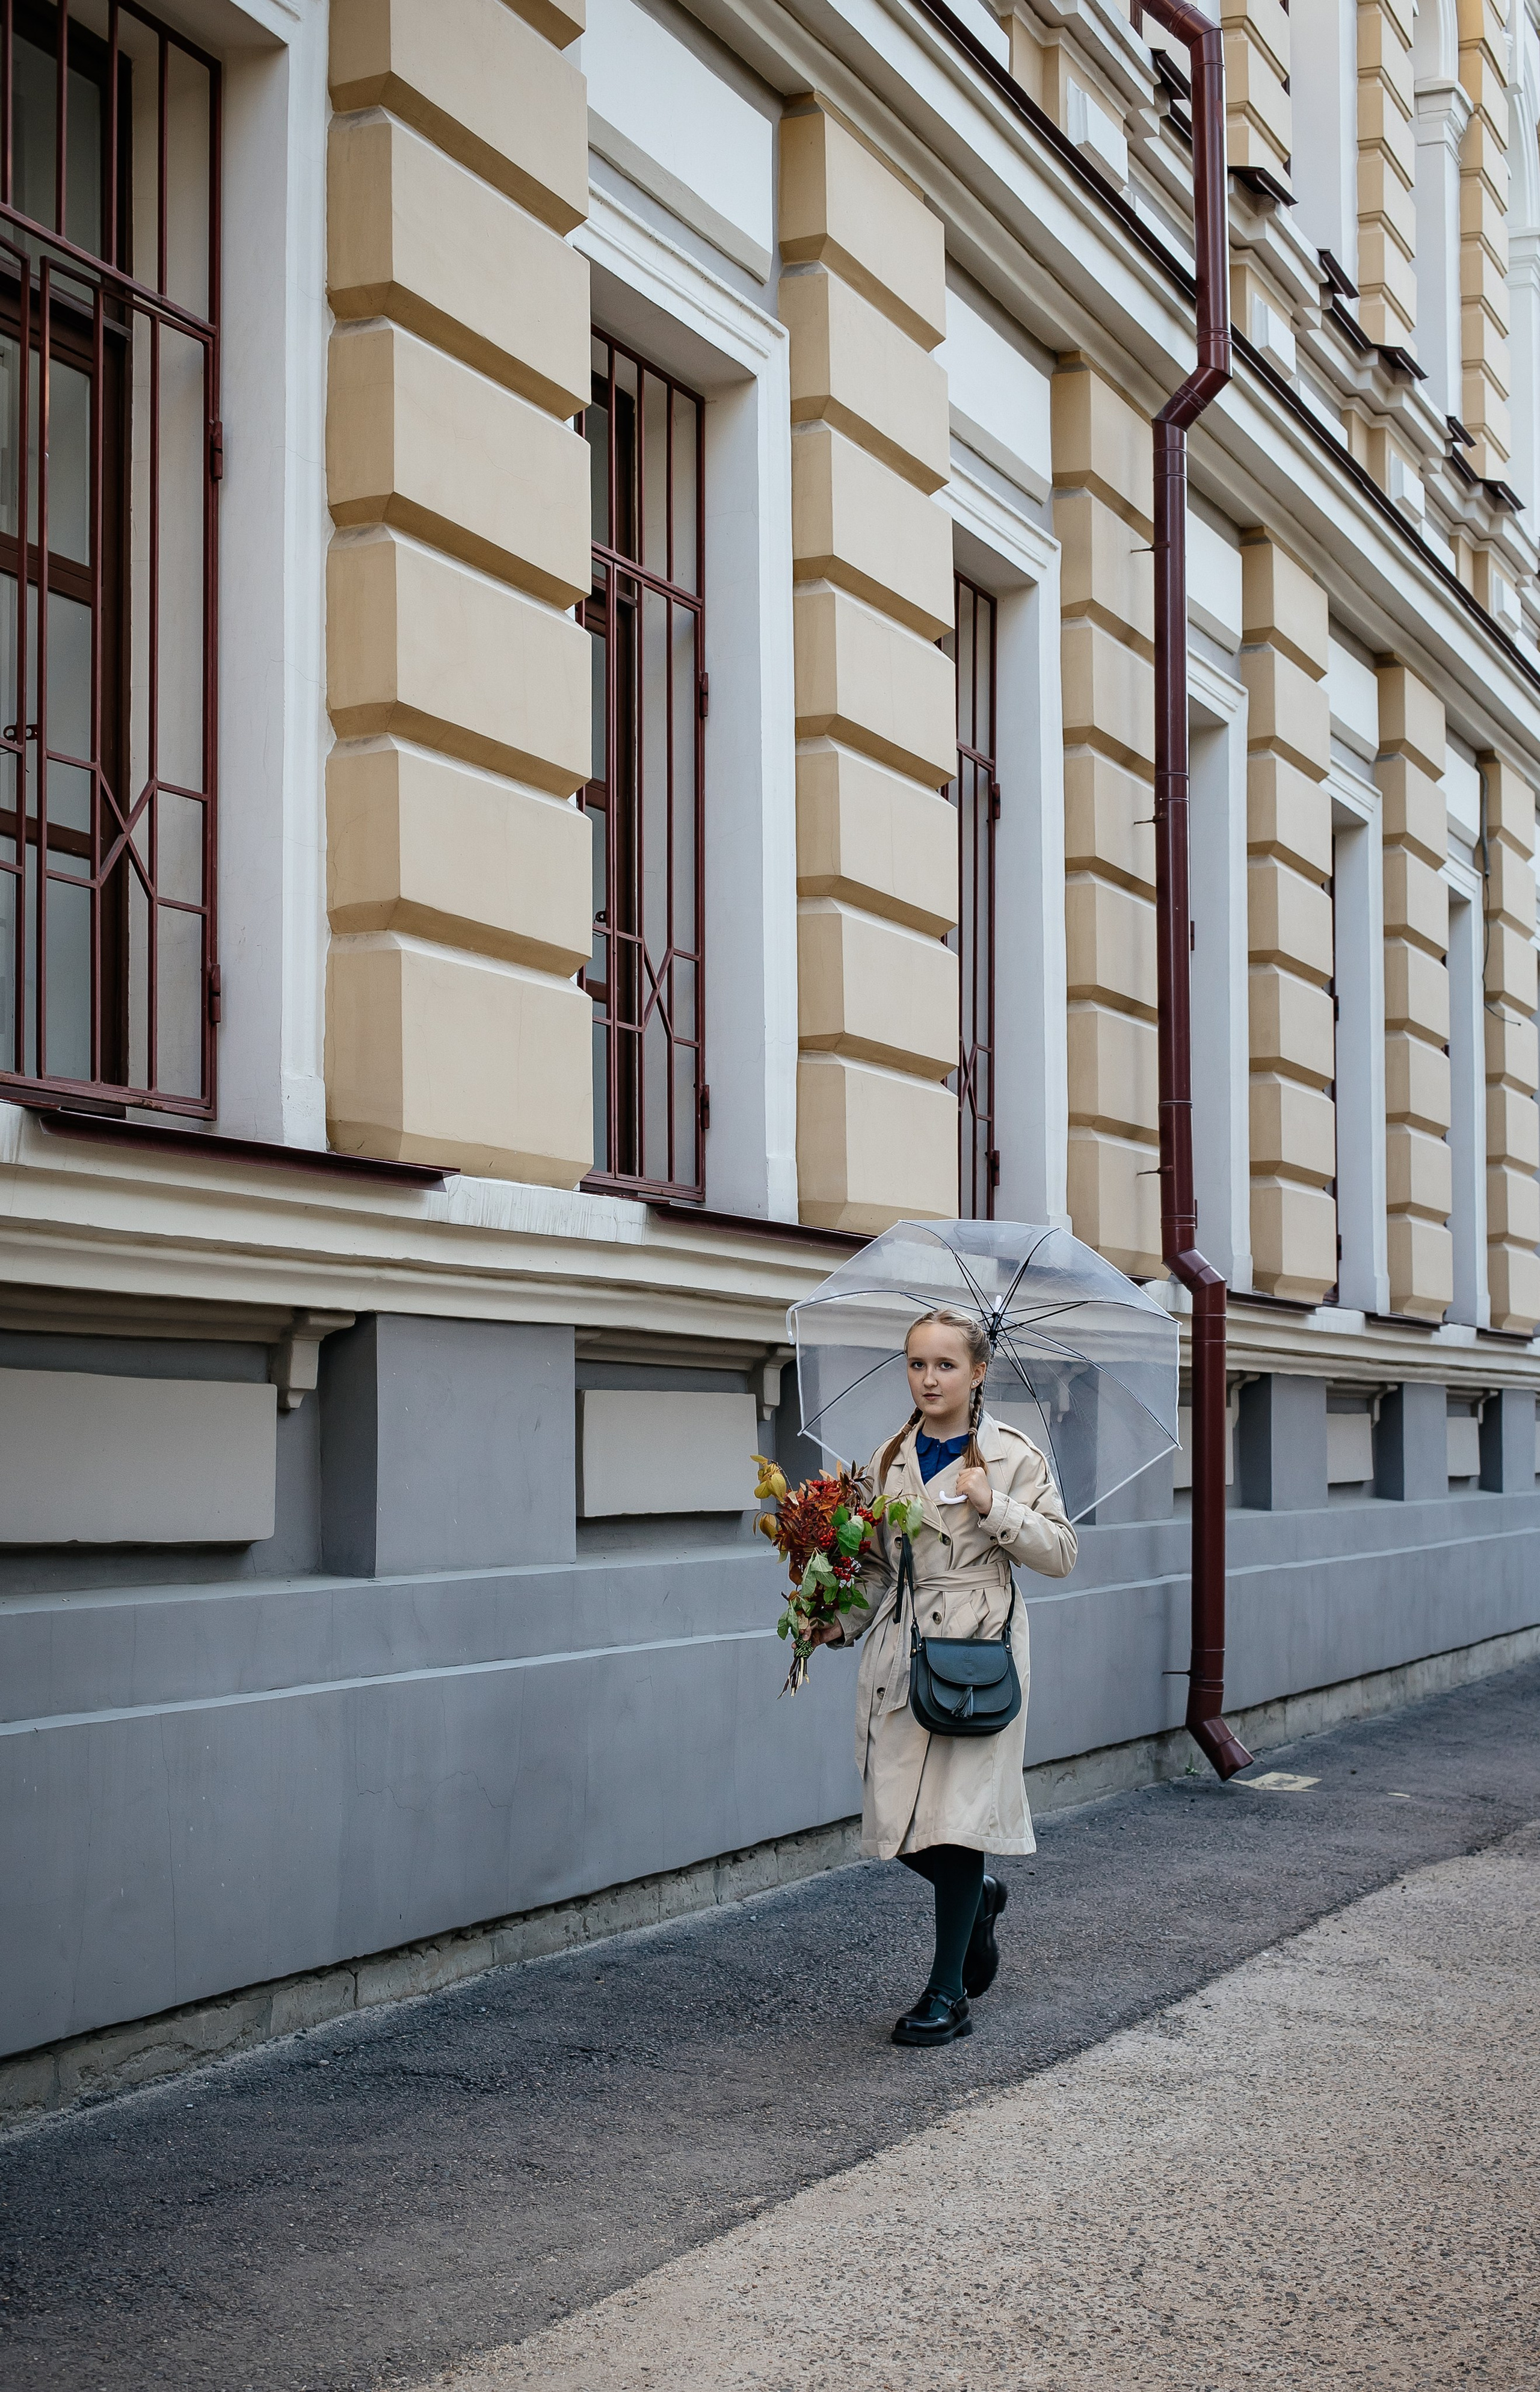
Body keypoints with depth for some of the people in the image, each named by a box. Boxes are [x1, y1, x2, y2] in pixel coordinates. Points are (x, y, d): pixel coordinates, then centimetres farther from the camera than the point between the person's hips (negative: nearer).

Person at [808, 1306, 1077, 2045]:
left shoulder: (1013, 1455, -1)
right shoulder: (891, 1459, 11)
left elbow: (1060, 1553, -3)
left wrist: (992, 1506, -15)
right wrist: (844, 1622, 1)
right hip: (899, 1652, 4)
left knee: (956, 1816, -6)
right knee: (895, 1821, 1)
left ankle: (948, 1993, 6)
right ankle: (977, 1897, 33)